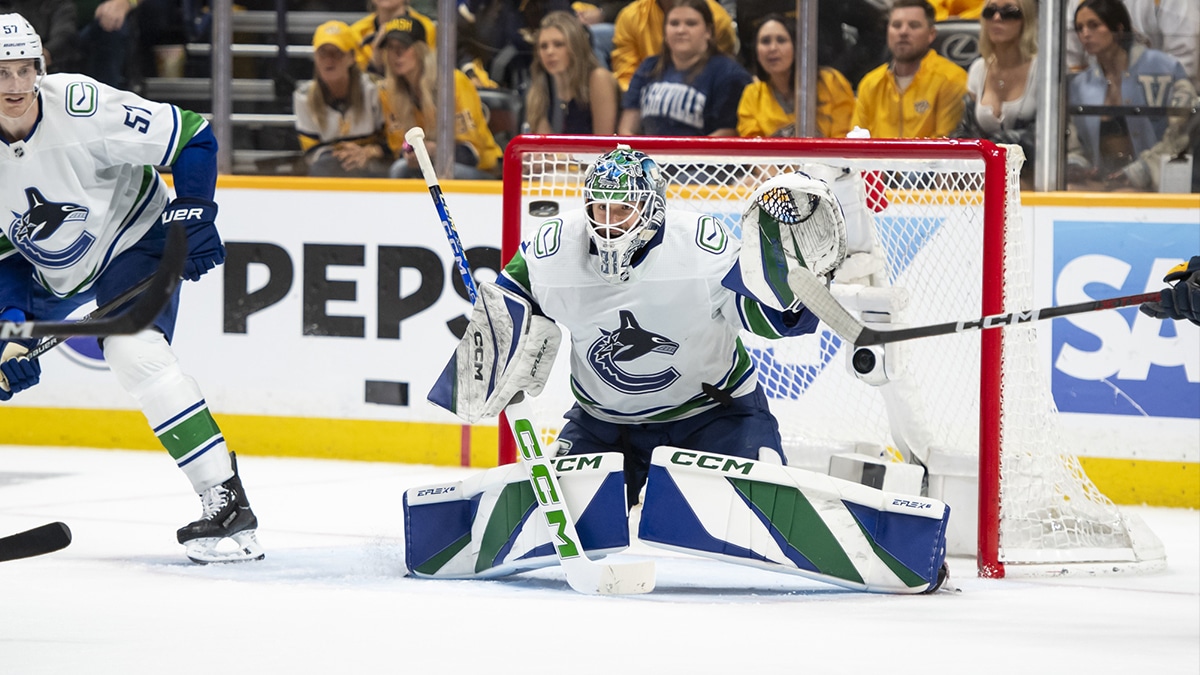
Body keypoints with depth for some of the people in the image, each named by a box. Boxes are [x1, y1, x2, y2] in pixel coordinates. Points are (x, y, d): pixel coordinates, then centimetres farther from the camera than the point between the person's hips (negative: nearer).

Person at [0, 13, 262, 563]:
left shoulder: (83, 108, -28)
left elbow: (192, 137, -18)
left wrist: (193, 214, -23)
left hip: (133, 241, -6)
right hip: (49, 271, 6)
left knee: (133, 348, -30)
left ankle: (227, 500, -32)